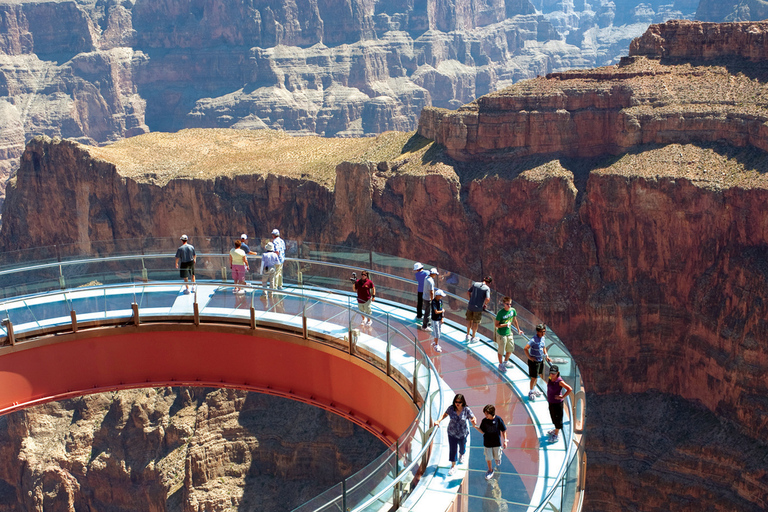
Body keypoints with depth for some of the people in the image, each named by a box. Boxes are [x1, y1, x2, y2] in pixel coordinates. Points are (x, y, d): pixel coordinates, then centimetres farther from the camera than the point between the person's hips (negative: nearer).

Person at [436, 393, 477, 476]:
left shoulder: (466, 410, -18)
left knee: (462, 447, 22)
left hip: (463, 433, 0)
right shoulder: (451, 408, -14)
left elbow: (473, 418, -11)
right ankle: (453, 466, 20)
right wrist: (439, 421, -13)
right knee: (452, 450, 3)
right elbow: (445, 414, 1)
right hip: (452, 433, 0)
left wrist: (474, 421, -35)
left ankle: (462, 455, 59)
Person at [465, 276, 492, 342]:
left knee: (469, 320, 23)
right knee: (475, 322, 13)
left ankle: (468, 335, 32)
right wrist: (485, 304, -2)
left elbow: (468, 292, 9)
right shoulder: (487, 288, -10)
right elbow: (487, 299, -21)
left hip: (470, 305, 4)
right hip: (478, 307, -4)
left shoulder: (475, 284, 2)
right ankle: (473, 337, 25)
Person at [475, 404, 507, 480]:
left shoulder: (498, 419, -15)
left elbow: (503, 430, -5)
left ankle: (498, 462, 52)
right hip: (487, 443, 1)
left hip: (497, 442, -1)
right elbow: (482, 431, -3)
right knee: (488, 458, 5)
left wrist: (505, 441, -6)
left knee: (497, 457, 15)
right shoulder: (484, 421, -10)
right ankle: (490, 471, 28)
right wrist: (476, 427, -18)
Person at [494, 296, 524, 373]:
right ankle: (501, 364, 31)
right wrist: (506, 325, -27)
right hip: (501, 334, -6)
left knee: (510, 349, 21)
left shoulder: (513, 310, -6)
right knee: (501, 350, 10)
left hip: (509, 333, 6)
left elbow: (514, 320, 11)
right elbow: (496, 324, -18)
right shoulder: (500, 312, -23)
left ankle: (506, 362, 45)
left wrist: (518, 330, 18)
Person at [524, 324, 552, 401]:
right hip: (534, 361, -8)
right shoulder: (534, 340, -24)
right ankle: (531, 392, 19)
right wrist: (529, 357, -24)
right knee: (533, 377, 2)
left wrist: (546, 356, 12)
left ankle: (534, 389, 40)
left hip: (541, 360, 8)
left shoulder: (542, 338, 3)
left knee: (540, 375, 20)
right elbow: (525, 348, -32)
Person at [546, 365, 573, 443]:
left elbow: (570, 389, -29)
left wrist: (562, 397, -24)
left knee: (557, 418, 9)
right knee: (553, 416, 25)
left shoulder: (559, 381, -28)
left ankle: (556, 435, 23)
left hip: (557, 403, -8)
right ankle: (556, 430, 47)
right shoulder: (550, 379, -5)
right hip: (551, 402, 8)